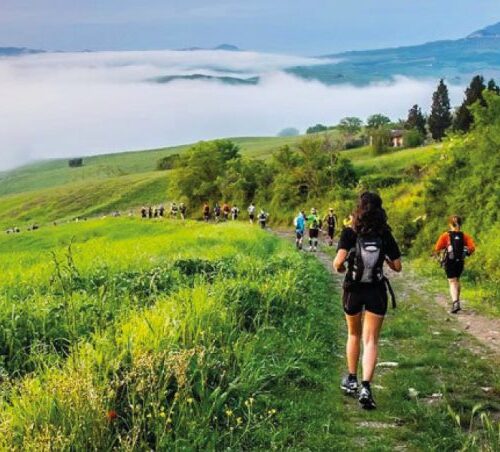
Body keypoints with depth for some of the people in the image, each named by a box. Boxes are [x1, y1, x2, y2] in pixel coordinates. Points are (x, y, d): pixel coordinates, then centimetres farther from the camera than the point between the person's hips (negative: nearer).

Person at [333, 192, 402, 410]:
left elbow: (338, 263, -21)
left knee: (354, 335, 22)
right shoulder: (385, 236, -4)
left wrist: (340, 268, 1)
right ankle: (366, 387, -14)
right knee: (371, 340, 1)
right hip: (376, 292, 0)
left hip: (353, 290, 0)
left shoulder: (349, 234, -10)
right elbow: (397, 266, 0)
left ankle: (351, 380, 31)